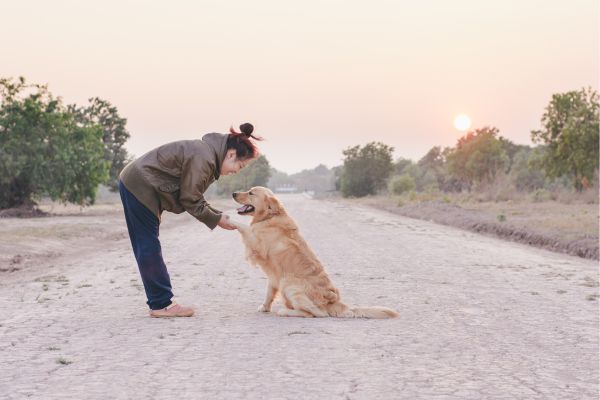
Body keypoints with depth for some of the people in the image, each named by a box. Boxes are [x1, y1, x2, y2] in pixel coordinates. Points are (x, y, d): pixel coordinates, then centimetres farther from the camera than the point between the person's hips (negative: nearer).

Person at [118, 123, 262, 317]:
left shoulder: (208, 153, 9)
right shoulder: (203, 158, -22)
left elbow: (194, 196, 12)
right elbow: (190, 200, -18)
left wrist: (218, 215, 4)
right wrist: (216, 220, -8)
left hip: (135, 184, 11)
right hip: (139, 187, -11)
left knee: (147, 248, 11)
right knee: (149, 248, -6)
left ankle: (159, 302, 17)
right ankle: (162, 304, -1)